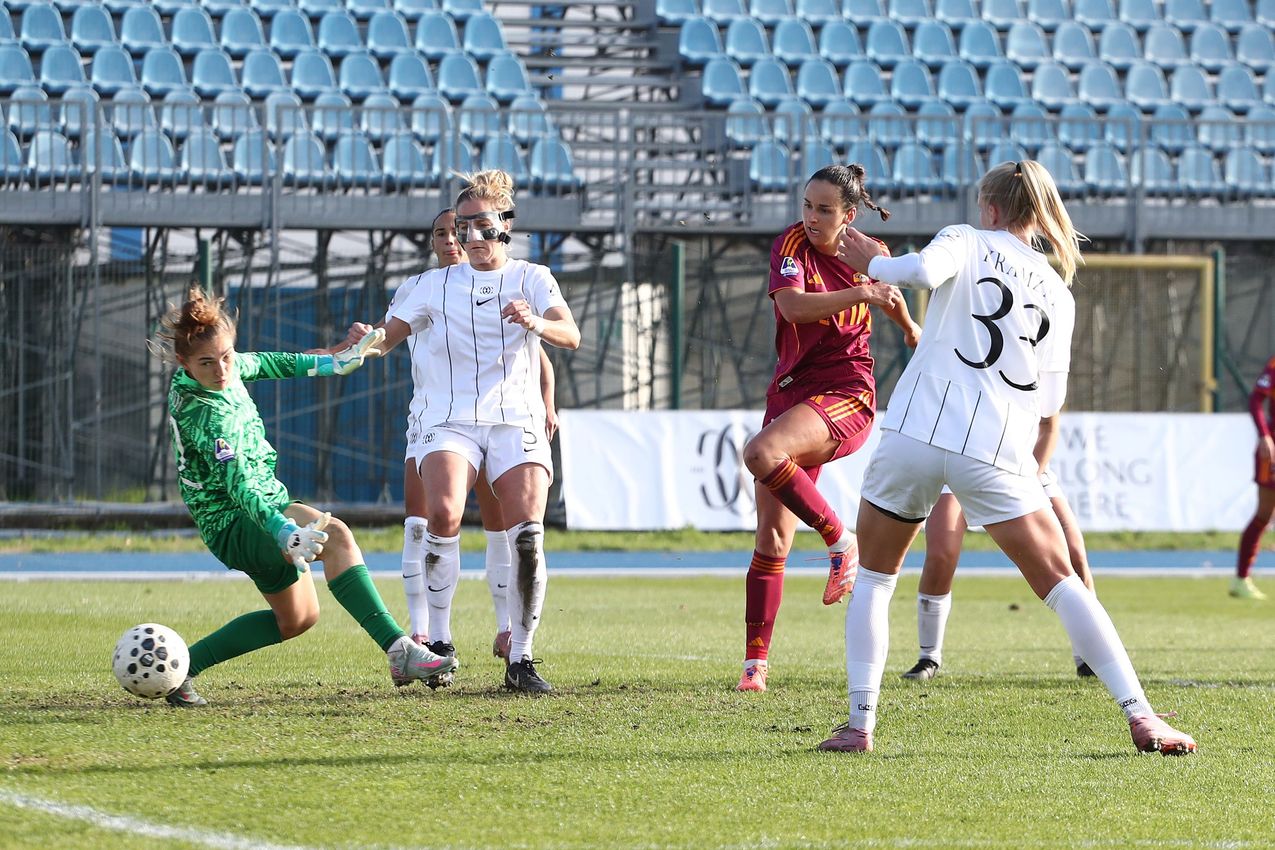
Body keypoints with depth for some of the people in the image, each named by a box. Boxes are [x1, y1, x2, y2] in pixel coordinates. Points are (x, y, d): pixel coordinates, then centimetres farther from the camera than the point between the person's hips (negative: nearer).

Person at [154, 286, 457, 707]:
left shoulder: (226, 367, -4)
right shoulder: (207, 415, -30)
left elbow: (256, 364, 19)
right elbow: (239, 485, -41)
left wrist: (330, 363, 27)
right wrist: (285, 532, -56)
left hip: (265, 504, 10)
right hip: (234, 520, -10)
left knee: (296, 618, 22)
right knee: (334, 534, -34)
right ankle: (399, 651, -39)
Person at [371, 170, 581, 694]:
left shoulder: (532, 279, 9)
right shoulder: (435, 284, 15)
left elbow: (570, 336, -8)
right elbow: (389, 335, 6)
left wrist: (536, 322, -31)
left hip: (517, 422, 0)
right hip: (450, 420, 0)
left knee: (528, 536, -17)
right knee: (444, 513, -27)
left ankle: (520, 660, -5)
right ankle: (436, 642, -17)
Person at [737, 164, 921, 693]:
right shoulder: (793, 245, -5)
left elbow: (892, 298, 24)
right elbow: (792, 304, -25)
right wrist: (857, 294, -34)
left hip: (846, 397, -3)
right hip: (790, 391, 3)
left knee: (762, 453, -33)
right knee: (771, 539, -1)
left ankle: (841, 541, -18)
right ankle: (756, 662, 6)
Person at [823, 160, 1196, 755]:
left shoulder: (966, 242, 7)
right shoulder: (1058, 294, 16)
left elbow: (924, 270, -17)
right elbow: (1051, 400, 15)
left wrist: (872, 264, 2)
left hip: (915, 432, -1)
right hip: (998, 454, 1)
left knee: (874, 578, 17)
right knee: (1060, 582, 4)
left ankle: (859, 723, 8)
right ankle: (1140, 716, -7)